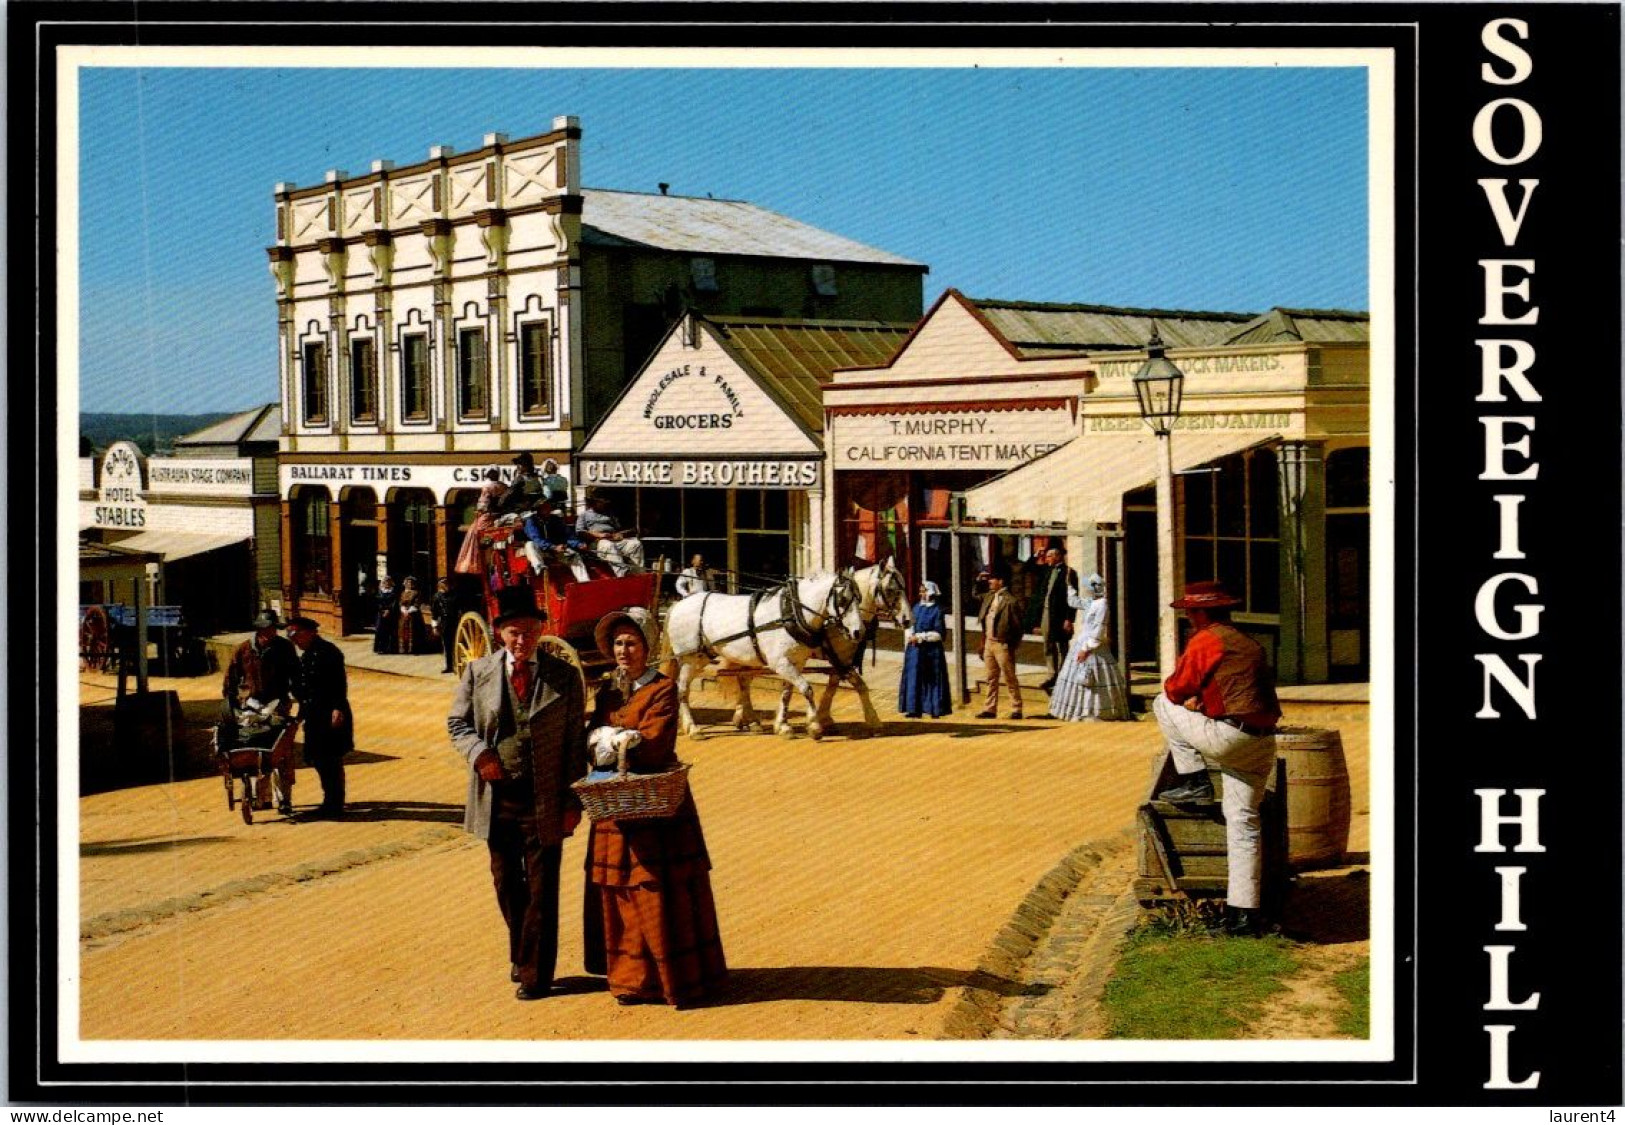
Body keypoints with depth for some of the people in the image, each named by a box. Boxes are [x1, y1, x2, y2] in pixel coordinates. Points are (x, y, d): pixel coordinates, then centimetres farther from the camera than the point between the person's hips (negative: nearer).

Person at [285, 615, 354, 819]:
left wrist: (338, 709, -23)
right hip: (314, 716, 10)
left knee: (331, 760, -5)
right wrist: (302, 714, 22)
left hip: (330, 716, -10)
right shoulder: (306, 656, 17)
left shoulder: (327, 651, -12)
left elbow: (340, 682, -18)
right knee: (318, 760, 12)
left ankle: (335, 806, 0)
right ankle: (330, 802, 21)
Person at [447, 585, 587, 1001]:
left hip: (545, 801, -3)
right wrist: (480, 752, -12)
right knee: (507, 886, 15)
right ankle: (520, 956, 33)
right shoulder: (478, 672, 3)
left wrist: (573, 802, -6)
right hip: (498, 796, 3)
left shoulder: (564, 677, -2)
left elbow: (575, 742, -1)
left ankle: (535, 973, 11)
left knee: (541, 889, 1)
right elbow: (457, 722, 9)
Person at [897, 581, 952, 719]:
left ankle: (936, 710, 7)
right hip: (915, 649, 6)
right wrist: (909, 636, -3)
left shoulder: (937, 610, -8)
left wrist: (920, 637, -15)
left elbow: (938, 634, -11)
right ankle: (915, 709, 10)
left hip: (931, 650, -6)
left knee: (933, 680, 0)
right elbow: (910, 626, 17)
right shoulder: (917, 608, 10)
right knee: (914, 678, 5)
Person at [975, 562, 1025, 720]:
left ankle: (1016, 709, 5)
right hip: (988, 642, 8)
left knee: (1010, 678, -1)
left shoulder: (1010, 601, -13)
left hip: (1002, 645, -8)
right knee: (991, 678, 12)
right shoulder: (989, 597, 10)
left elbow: (1018, 626, -12)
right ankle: (990, 709, 17)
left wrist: (1012, 646, -13)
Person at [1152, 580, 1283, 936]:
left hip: (1228, 737, -8)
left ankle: (1194, 781, 8)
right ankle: (1243, 913, 5)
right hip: (1262, 743, 8)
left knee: (1164, 704, 11)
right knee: (1243, 822, 9)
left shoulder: (1204, 641, -4)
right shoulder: (1249, 644, 21)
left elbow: (1176, 690, 0)